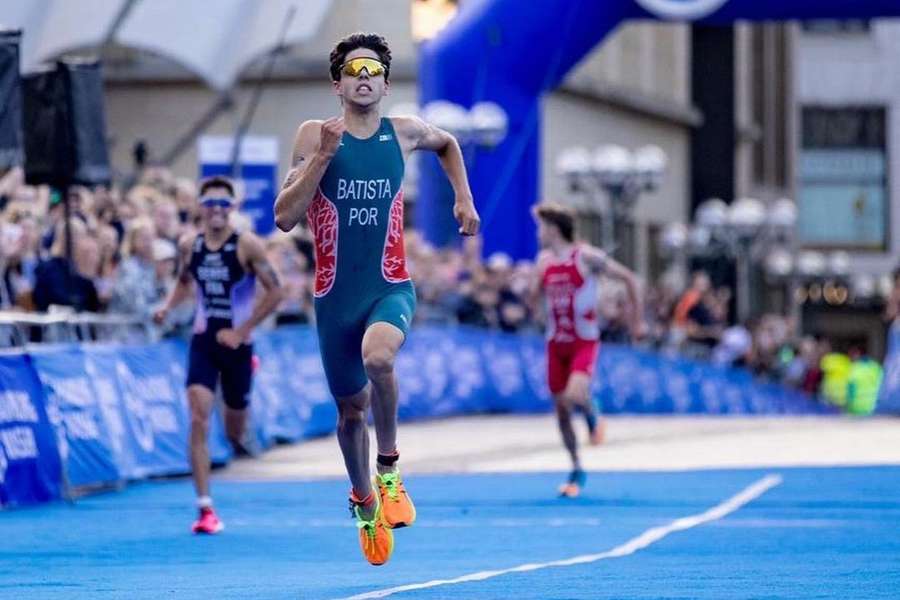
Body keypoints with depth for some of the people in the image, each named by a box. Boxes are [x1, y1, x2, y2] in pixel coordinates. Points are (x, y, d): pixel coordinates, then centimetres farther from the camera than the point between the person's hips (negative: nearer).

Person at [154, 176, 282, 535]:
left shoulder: (247, 246, -11)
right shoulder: (189, 246, 1)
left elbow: (275, 292, -10)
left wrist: (242, 331, -14)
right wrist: (168, 306, -1)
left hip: (236, 344, -2)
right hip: (203, 342, 2)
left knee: (234, 434, 11)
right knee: (199, 421, -15)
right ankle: (205, 508, -12)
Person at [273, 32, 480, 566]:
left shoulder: (405, 133, 2)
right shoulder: (314, 135, -5)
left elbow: (448, 143, 26)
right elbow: (285, 217, -12)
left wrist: (464, 199, 15)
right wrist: (322, 156, -20)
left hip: (391, 287, -1)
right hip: (336, 295, 1)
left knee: (377, 356, -33)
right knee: (352, 407, 12)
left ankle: (390, 467, -12)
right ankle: (364, 500, 39)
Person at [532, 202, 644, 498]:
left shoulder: (586, 257, -11)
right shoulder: (544, 261, 5)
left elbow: (629, 279, -4)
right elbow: (535, 295, 19)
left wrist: (637, 321, -2)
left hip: (584, 342, -5)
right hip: (556, 342, 5)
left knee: (575, 395, -29)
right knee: (561, 409, 6)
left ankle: (592, 416, 7)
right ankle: (576, 471, 20)